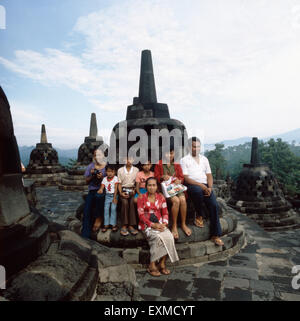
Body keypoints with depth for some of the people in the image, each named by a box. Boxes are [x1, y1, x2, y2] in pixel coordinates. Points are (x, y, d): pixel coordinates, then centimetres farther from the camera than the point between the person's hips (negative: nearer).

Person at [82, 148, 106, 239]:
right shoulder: (90, 166, 13)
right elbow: (87, 181, 14)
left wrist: (102, 178, -16)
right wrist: (92, 176, -5)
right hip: (92, 190, 3)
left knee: (98, 195, -37)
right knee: (86, 209, -17)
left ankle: (98, 218, -12)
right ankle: (85, 235, -10)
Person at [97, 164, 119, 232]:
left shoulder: (115, 178, -6)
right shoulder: (105, 179, 4)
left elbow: (116, 188, -9)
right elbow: (102, 187, -3)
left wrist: (115, 197, -13)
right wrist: (100, 190, -27)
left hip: (114, 195, -3)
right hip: (107, 196, 3)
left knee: (113, 209, -10)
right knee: (106, 209, -3)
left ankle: (113, 224, 0)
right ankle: (106, 224, 7)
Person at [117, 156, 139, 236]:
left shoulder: (136, 170, 10)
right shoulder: (120, 170, 10)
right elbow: (119, 183, 8)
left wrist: (135, 190, -8)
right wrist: (121, 193, -6)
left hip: (132, 190, 0)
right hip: (124, 190, 0)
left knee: (132, 203, -28)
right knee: (125, 203, -28)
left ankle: (131, 226, -23)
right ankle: (124, 226, -22)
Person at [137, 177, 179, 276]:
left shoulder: (161, 197, 11)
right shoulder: (141, 198, 0)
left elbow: (165, 213, 11)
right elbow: (141, 215, -6)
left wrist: (164, 224, -9)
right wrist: (153, 225, -16)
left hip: (159, 224, 4)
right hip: (147, 224, -3)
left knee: (169, 237, -25)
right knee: (158, 237, -31)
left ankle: (162, 264, -10)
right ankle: (152, 266, -16)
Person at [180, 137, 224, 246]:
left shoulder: (204, 159, 18)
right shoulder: (184, 160, 2)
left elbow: (209, 175, 14)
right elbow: (186, 178, -8)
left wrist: (210, 187, -5)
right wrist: (201, 185, -18)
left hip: (205, 185, 4)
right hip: (191, 185, -4)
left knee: (214, 205, -17)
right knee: (198, 190, -39)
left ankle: (216, 235, -7)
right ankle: (199, 216, -13)